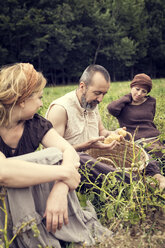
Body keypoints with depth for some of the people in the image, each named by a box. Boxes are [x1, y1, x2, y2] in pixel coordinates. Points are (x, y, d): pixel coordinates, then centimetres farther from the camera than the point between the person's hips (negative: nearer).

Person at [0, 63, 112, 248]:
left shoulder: (34, 124, -2)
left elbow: (68, 150, -13)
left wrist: (60, 189, -33)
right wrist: (64, 172, -33)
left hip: (32, 203, 6)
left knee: (55, 155, -18)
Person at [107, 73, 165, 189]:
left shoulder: (151, 102, 21)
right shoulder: (122, 105, 8)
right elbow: (111, 108, -15)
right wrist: (129, 97, 0)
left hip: (154, 139, 5)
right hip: (136, 142, -5)